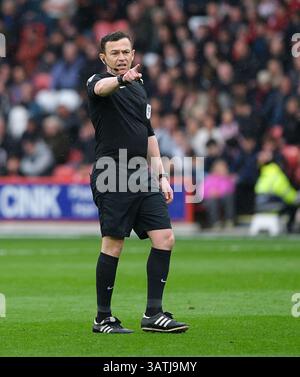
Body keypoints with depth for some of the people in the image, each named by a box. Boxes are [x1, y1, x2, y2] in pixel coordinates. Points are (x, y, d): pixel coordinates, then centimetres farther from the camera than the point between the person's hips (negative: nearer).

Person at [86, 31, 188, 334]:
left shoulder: (138, 88, 20)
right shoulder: (99, 82, -2)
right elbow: (101, 88, -29)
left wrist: (161, 176, 18)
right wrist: (122, 79, -52)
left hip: (143, 176, 7)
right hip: (112, 177, -7)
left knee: (164, 238, -3)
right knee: (113, 244, -6)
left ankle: (153, 314, 1)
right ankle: (102, 318, 4)